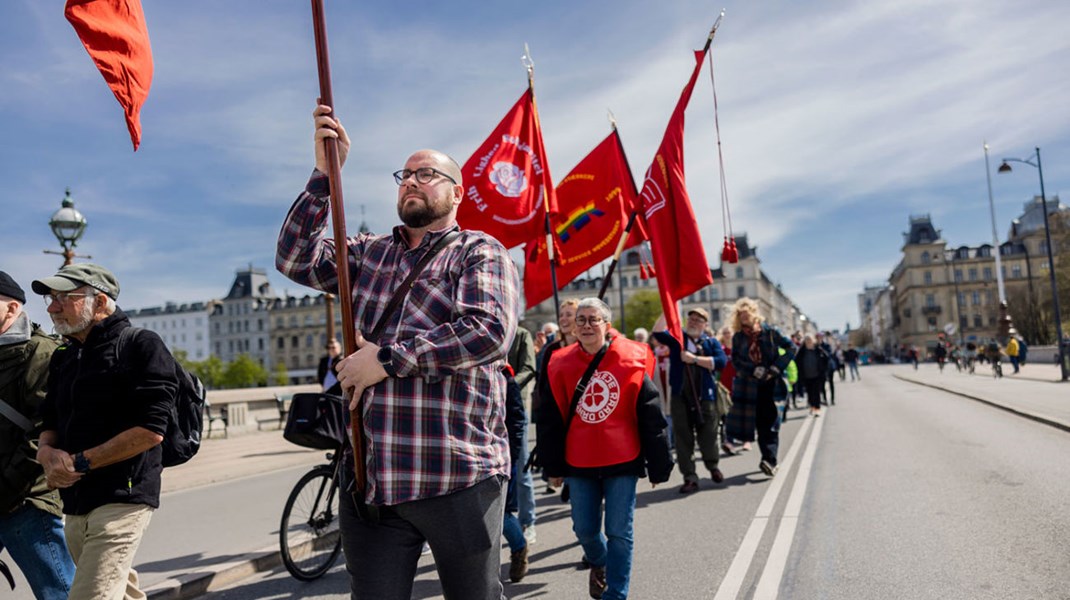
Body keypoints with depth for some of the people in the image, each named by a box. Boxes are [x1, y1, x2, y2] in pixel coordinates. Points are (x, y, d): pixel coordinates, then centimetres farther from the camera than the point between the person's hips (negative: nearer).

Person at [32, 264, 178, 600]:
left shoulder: (140, 345, -8)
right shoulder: (63, 358, 17)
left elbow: (151, 430, -16)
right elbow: (49, 423, 20)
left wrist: (79, 463, -14)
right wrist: (47, 452, -3)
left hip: (121, 498, -8)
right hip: (75, 504, 8)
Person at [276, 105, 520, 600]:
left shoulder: (480, 252, 0)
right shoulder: (370, 253, 17)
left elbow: (490, 331, -16)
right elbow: (295, 258, 7)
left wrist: (387, 359, -15)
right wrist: (323, 175, -1)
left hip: (457, 479, -4)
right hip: (369, 482, 4)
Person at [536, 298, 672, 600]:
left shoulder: (631, 362, -7)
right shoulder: (560, 365, -1)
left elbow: (651, 419, -4)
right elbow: (550, 421, 5)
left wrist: (658, 465, -3)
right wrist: (553, 465, 7)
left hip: (622, 462, -2)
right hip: (579, 463, 3)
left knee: (619, 532, 2)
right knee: (584, 528, 13)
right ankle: (599, 563, 45)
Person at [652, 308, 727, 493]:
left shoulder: (711, 342, 6)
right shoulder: (677, 338, 7)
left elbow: (721, 361, -10)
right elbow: (658, 333, -11)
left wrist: (694, 359, -15)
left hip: (705, 396, 0)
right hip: (680, 396, 1)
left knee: (708, 436, 7)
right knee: (683, 438, 2)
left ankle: (713, 467, 34)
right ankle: (690, 478, 11)